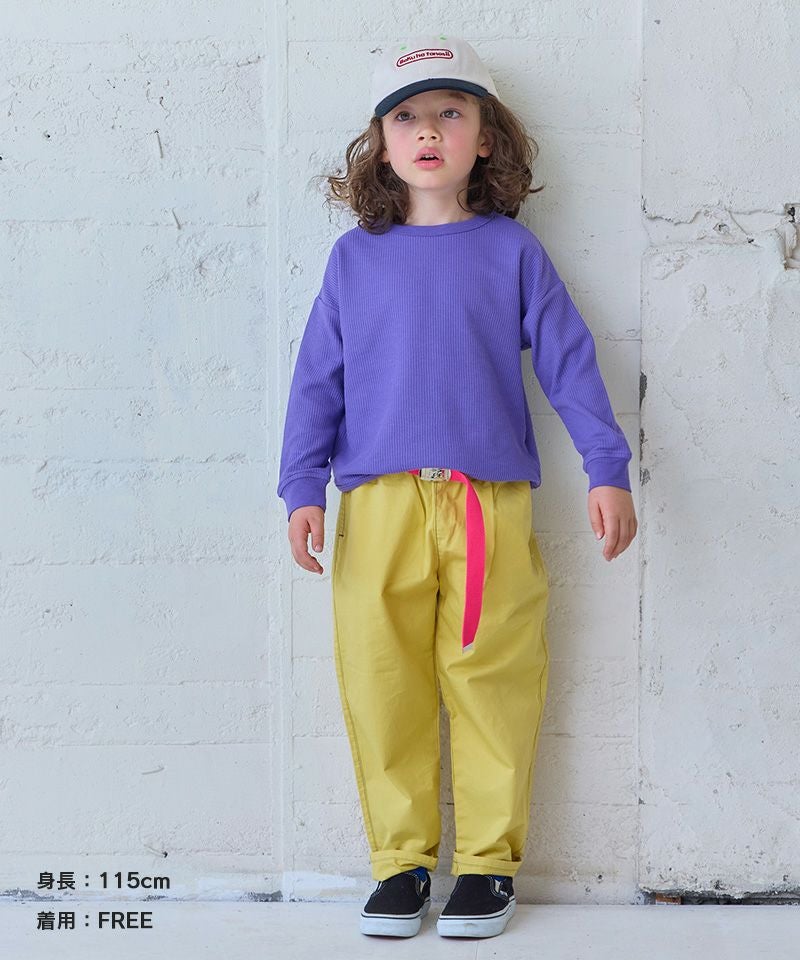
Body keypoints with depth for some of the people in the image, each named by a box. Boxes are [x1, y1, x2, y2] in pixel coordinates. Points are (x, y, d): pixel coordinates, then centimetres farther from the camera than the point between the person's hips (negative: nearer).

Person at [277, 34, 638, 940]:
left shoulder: (511, 249, 8)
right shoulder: (355, 257, 11)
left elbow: (568, 360, 7)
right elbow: (316, 380, 10)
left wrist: (606, 470, 0)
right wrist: (302, 488, 2)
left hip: (490, 500, -1)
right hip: (378, 501, 1)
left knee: (493, 679, 1)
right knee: (382, 681, 1)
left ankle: (488, 857, 14)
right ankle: (400, 858, 14)